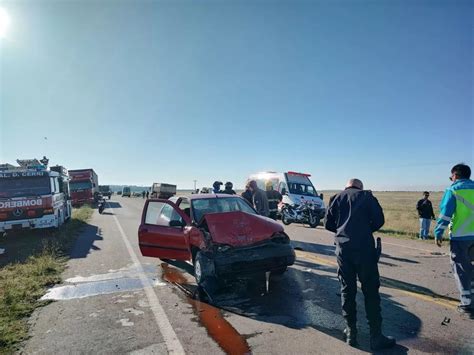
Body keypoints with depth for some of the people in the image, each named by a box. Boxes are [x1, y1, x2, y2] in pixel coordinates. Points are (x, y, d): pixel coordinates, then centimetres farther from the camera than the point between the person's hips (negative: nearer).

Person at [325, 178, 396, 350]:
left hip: (343, 248, 2)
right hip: (364, 247, -2)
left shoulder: (336, 198, 12)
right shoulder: (366, 196, 6)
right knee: (370, 291, 5)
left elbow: (328, 224, 9)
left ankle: (351, 333, 19)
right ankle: (376, 336, 11)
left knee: (347, 290, 12)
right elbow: (379, 220, 0)